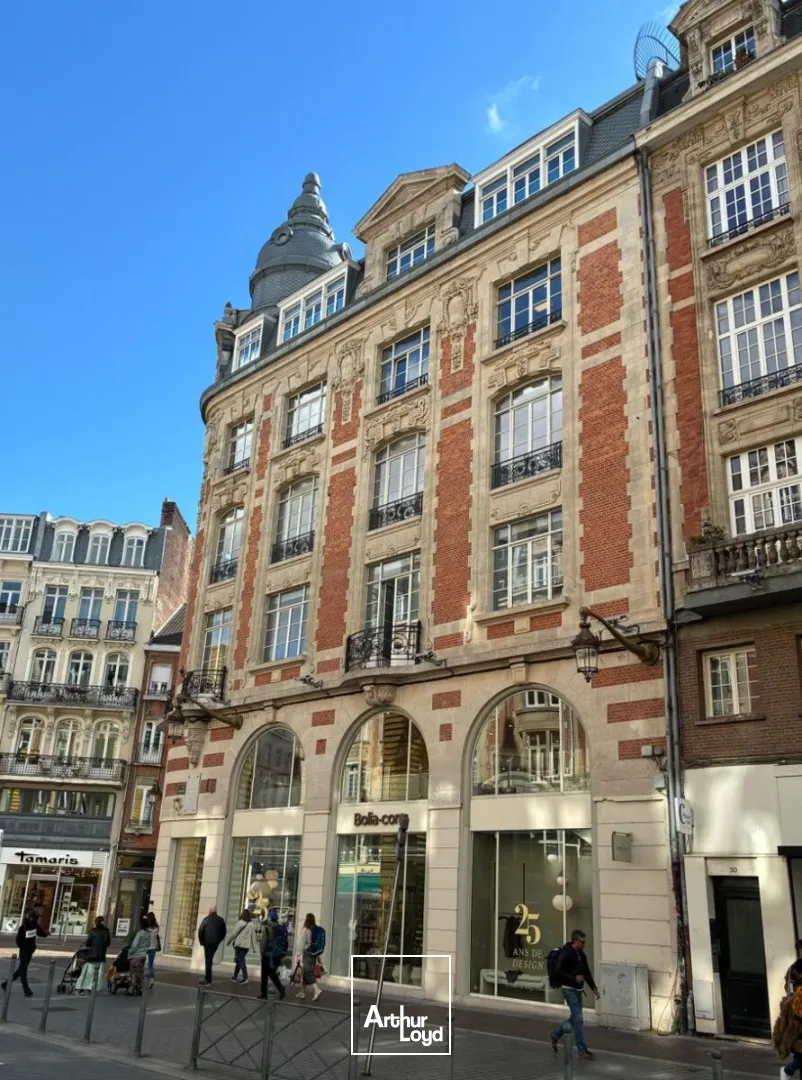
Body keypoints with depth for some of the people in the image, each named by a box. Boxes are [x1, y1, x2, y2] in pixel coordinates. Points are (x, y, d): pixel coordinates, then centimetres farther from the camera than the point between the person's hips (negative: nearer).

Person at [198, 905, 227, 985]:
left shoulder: (206, 919, -7)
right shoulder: (221, 920, 6)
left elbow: (200, 930, -10)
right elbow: (223, 932, 9)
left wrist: (201, 941, 2)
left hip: (208, 942, -4)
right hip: (215, 943, 4)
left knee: (208, 960, 0)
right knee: (210, 959, 17)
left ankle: (208, 979, -2)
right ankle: (207, 978, 22)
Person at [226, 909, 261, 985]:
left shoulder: (240, 923, -13)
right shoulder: (253, 924, 3)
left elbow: (234, 933, -9)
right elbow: (254, 936, 7)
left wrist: (228, 941, 6)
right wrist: (255, 947, 12)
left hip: (239, 944, -5)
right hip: (247, 945, 5)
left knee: (241, 961, -6)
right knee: (238, 960, 19)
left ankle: (245, 978, -17)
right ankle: (235, 977, 26)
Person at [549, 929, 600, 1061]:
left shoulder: (581, 954, 8)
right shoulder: (566, 954, -16)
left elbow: (587, 973, 16)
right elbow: (558, 972, -21)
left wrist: (594, 988, 10)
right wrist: (574, 977, -28)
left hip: (578, 989, 8)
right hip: (569, 989, -8)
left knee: (574, 1017, 15)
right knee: (578, 1019, -9)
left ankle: (554, 1035, 31)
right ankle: (582, 1049, -2)